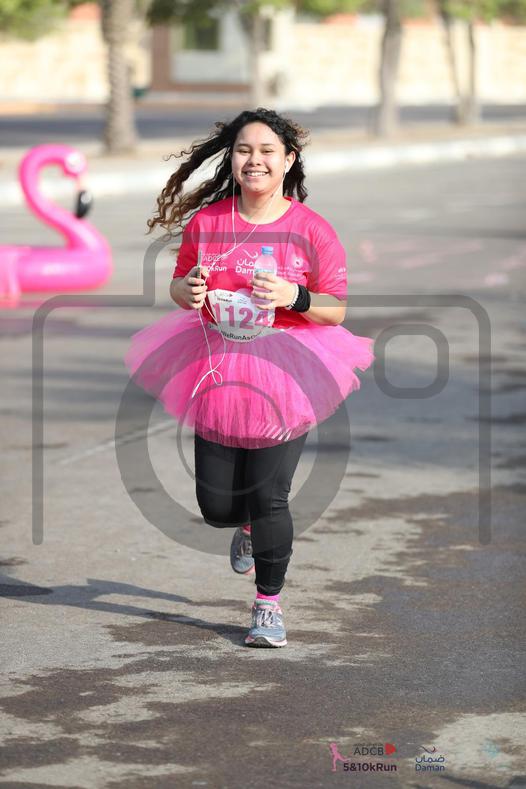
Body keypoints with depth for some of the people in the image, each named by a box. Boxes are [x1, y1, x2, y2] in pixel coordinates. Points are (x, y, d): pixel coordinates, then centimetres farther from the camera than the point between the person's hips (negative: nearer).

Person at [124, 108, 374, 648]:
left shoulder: (312, 230, -6)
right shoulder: (206, 222, 1)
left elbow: (338, 309, -4)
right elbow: (178, 286, 13)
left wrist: (293, 296, -23)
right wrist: (190, 291, -11)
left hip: (283, 378, -3)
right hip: (217, 371, 3)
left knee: (268, 496, -6)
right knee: (216, 504, 7)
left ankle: (269, 604, 13)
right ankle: (247, 527, 45)